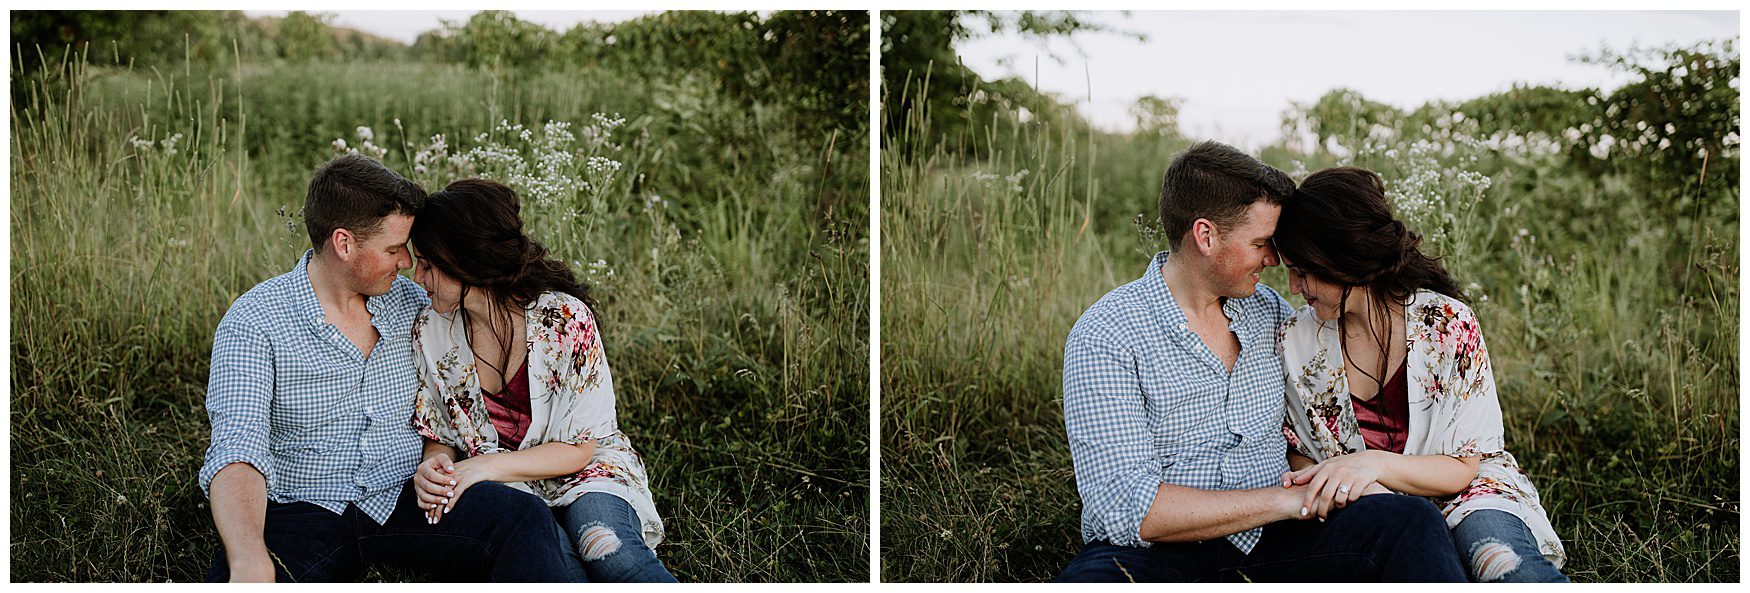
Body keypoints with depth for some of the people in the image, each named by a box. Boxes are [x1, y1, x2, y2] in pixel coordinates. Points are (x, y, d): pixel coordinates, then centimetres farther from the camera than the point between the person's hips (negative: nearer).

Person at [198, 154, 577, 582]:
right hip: (305, 512, -3)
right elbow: (237, 450, -21)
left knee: (525, 518, -26)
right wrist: (250, 563, -39)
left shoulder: (411, 302, 9)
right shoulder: (252, 323, -8)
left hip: (404, 501, 3)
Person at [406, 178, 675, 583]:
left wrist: (485, 466, -23)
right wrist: (434, 469, -16)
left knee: (605, 546, -37)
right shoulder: (430, 331, -3)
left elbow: (577, 449, -11)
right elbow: (438, 439, 9)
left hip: (583, 474, -2)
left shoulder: (565, 319, -14)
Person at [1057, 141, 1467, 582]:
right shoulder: (1105, 337, -7)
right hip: (1154, 556, -6)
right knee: (1089, 582, -43)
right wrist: (1284, 500, -14)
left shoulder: (1270, 312, 13)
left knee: (1409, 520, -23)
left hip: (1266, 545, 6)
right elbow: (1129, 509, -16)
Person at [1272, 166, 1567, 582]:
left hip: (1456, 496, -3)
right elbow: (1299, 454, 11)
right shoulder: (1297, 340, 0)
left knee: (1511, 566, -38)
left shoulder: (1448, 325, -9)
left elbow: (1461, 468, -7)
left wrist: (1374, 464, -26)